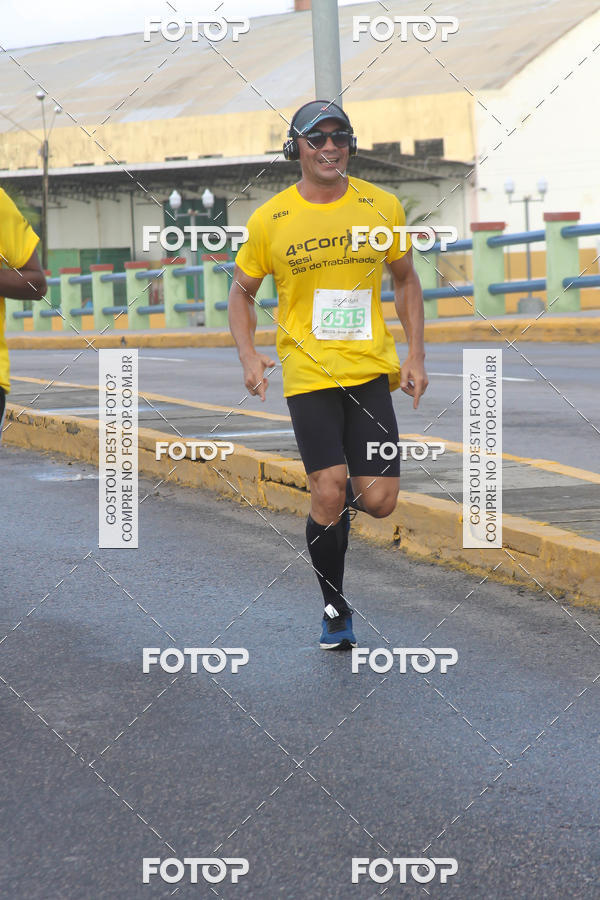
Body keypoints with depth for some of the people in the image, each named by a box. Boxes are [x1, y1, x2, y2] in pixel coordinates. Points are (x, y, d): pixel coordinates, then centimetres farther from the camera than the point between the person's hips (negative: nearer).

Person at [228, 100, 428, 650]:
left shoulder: (382, 206, 2)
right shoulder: (270, 220, -2)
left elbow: (405, 280, 15)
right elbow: (242, 292, 11)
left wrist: (416, 357, 8)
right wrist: (249, 356, -4)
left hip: (372, 371, 2)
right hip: (308, 373, -2)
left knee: (378, 501, -5)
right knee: (329, 494, -10)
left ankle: (340, 502, 35)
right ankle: (335, 610, 12)